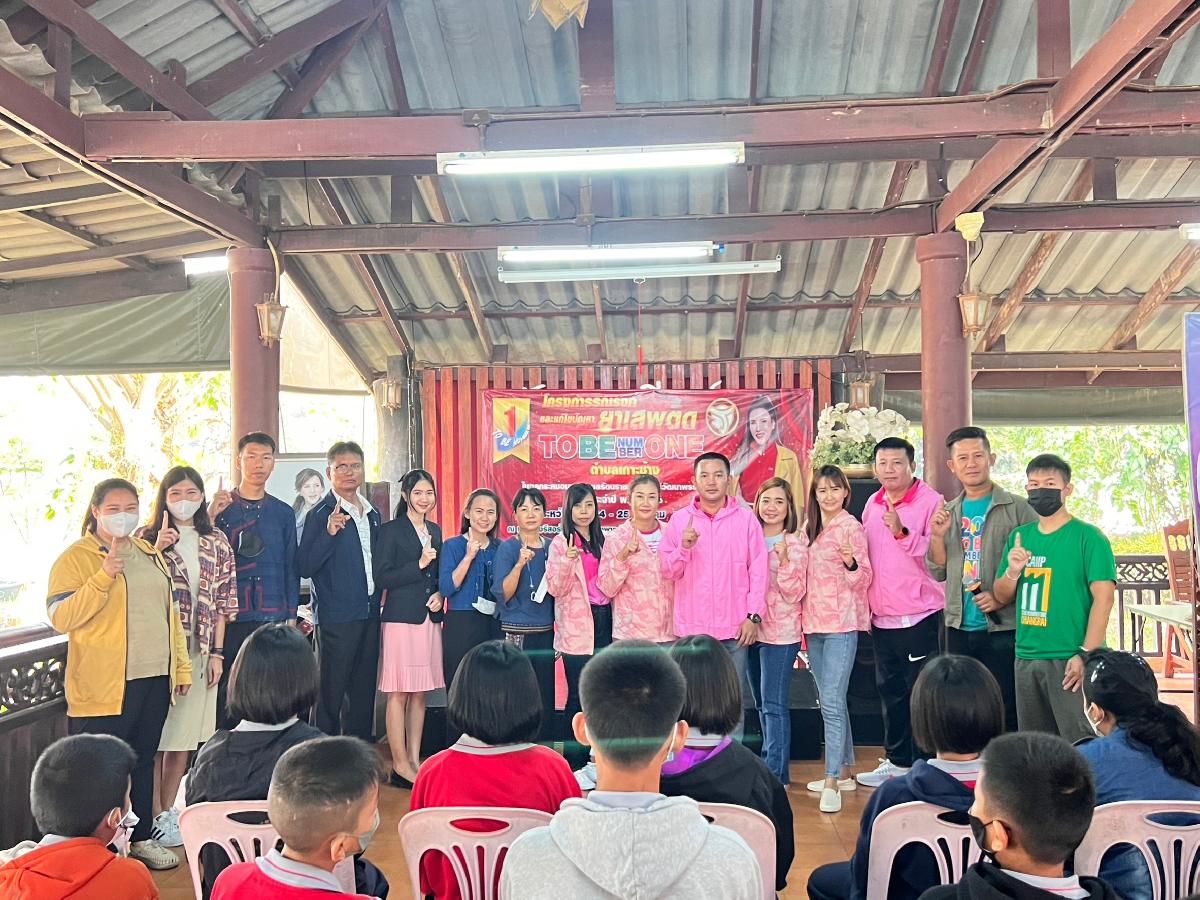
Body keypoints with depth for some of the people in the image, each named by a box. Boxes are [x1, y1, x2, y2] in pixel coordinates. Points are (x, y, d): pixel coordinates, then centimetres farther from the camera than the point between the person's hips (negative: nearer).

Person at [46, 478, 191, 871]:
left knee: (143, 762, 16)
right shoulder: (75, 558, -6)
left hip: (155, 679, 6)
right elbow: (60, 617, -16)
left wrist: (181, 665, 13)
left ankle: (141, 837, 29)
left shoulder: (149, 553, 13)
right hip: (104, 686, -6)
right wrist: (103, 576, -25)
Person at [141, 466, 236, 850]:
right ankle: (155, 816, 10)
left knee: (186, 733, 9)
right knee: (157, 734, -1)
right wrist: (157, 551, -17)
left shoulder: (216, 542, 7)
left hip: (198, 651, 3)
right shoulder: (149, 539, 0)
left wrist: (217, 653, 3)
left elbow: (223, 602, 8)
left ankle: (168, 810, 23)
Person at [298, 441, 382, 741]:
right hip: (337, 617, -6)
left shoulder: (372, 514, 13)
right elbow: (305, 567, -15)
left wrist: (377, 599, 11)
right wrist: (329, 532, -26)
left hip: (369, 614, 6)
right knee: (332, 691, 0)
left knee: (364, 689, 12)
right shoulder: (321, 514, -8)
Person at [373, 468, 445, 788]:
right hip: (402, 618, -6)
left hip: (430, 618, 6)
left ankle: (415, 759, 18)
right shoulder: (391, 530, -4)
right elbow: (381, 578, -10)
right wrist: (419, 565, -16)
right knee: (399, 693, -3)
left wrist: (440, 594, 2)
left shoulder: (435, 530, 14)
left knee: (420, 692, 10)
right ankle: (400, 765, 4)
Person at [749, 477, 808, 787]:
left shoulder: (795, 545, -5)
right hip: (753, 630, 5)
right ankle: (770, 764, 24)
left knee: (773, 704, -7)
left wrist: (784, 560, -21)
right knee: (762, 704, 13)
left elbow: (795, 593, -10)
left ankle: (776, 773, -1)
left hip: (781, 633, -5)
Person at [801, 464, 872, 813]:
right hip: (813, 624, 8)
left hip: (842, 624, -7)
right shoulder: (808, 530, 13)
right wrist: (803, 621, 16)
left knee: (832, 702, -11)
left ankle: (832, 782, -8)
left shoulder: (851, 527, -8)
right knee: (830, 702, 14)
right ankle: (844, 771, 25)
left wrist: (851, 563, -31)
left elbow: (863, 580, -10)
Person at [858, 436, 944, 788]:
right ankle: (897, 761, 29)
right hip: (881, 617, 7)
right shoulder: (872, 503, 12)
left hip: (919, 616, -7)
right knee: (890, 691, 16)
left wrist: (902, 532, -28)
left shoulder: (930, 501, -9)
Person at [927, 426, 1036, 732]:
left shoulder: (1017, 509, -4)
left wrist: (1002, 597, -18)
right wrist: (937, 536, -4)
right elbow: (938, 572, 11)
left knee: (1007, 713, 1)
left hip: (1003, 627, -5)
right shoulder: (948, 513, 11)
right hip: (959, 628, 5)